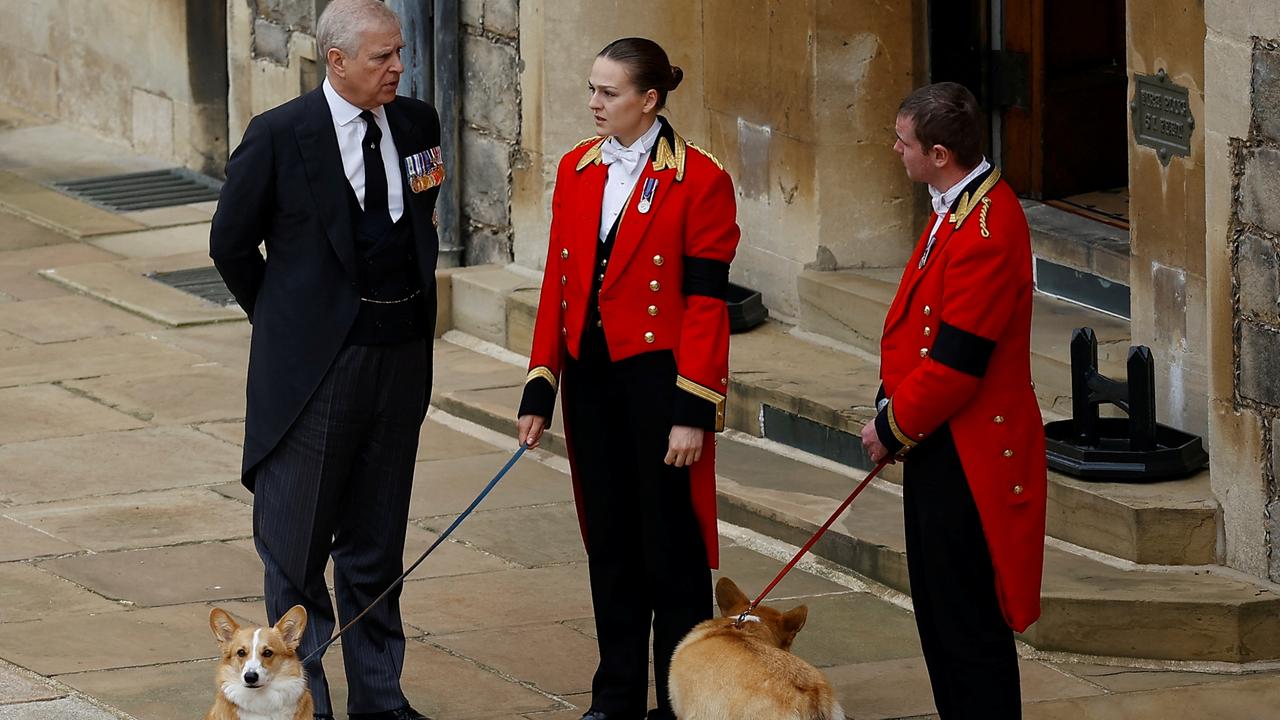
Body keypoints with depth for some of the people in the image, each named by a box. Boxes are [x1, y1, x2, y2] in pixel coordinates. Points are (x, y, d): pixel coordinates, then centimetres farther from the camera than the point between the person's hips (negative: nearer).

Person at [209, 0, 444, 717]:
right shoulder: (279, 136, -11)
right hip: (316, 363, -4)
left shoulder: (417, 124, 3)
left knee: (377, 545, 13)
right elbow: (231, 243, 0)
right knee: (296, 547, 2)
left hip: (401, 358, 4)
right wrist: (285, 323, 6)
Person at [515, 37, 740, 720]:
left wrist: (693, 412, -14)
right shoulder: (576, 170, 7)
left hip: (657, 375, -5)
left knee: (670, 543, 2)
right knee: (608, 539, 12)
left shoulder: (699, 180, -10)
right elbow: (557, 284, 10)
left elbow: (706, 302, -11)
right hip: (589, 375, 5)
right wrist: (540, 387, 7)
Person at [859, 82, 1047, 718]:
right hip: (935, 444, 10)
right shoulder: (957, 207, 9)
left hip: (967, 459, -10)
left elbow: (956, 362, -23)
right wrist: (893, 409, 7)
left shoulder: (988, 231, -23)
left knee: (969, 624, -3)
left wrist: (893, 427, -10)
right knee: (938, 614, 17)